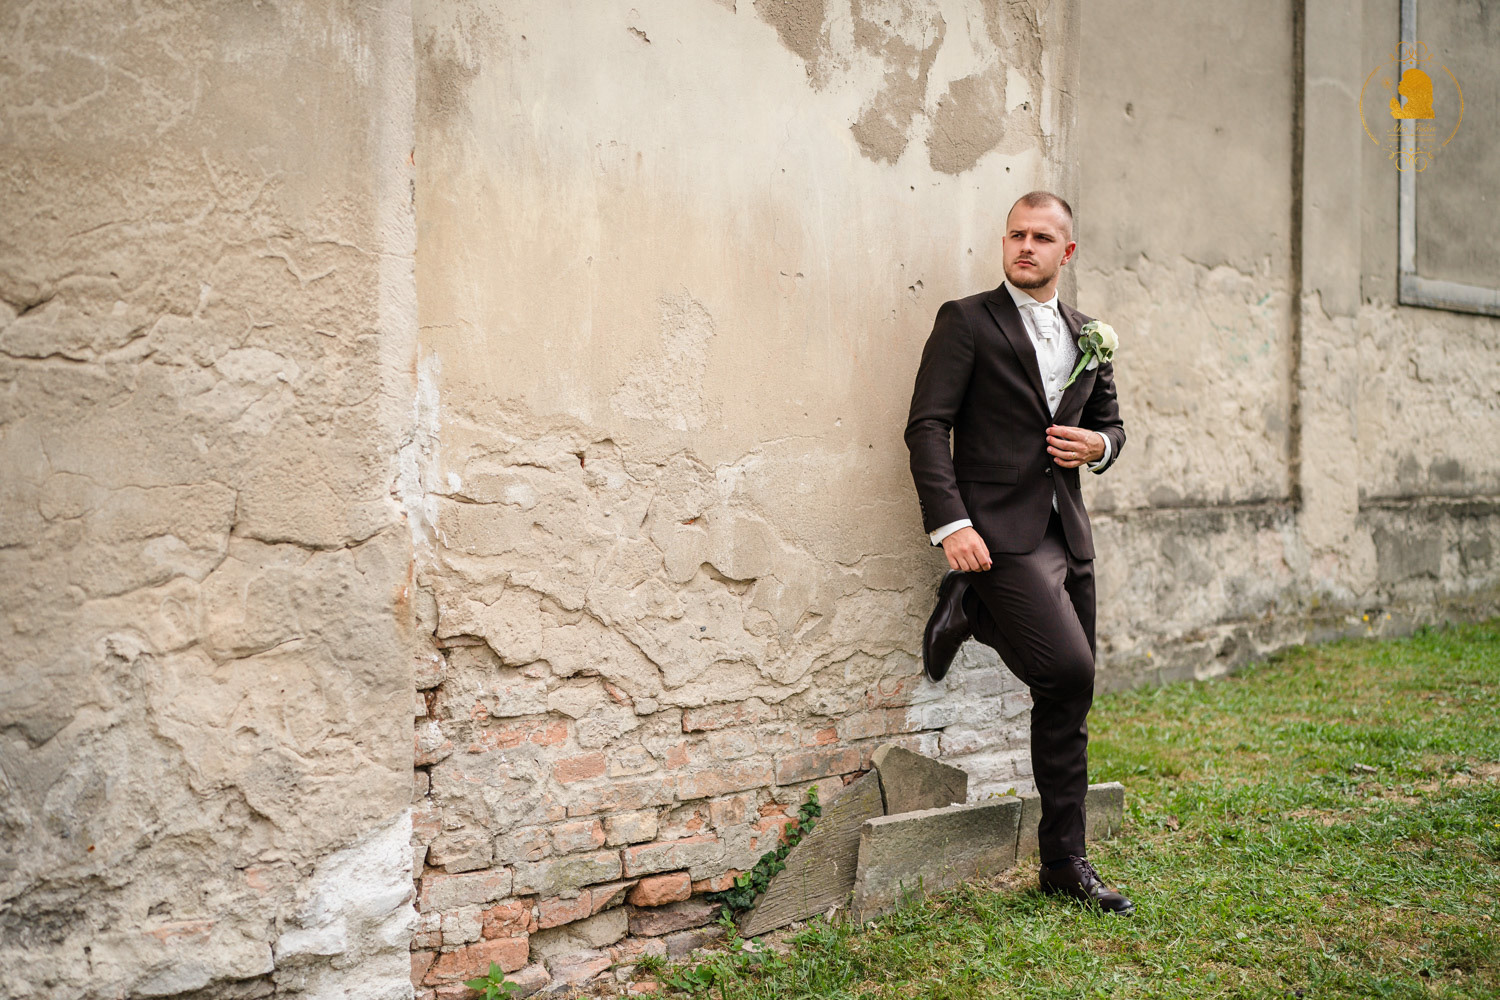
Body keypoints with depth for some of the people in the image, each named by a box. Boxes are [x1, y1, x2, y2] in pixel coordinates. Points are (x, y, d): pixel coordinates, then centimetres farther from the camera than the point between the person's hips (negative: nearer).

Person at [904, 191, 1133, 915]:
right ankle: (969, 609, 5)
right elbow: (926, 426, -9)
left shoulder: (1087, 336, 17)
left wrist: (1099, 444, 1)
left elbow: (1111, 422, 26)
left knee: (1067, 703, 8)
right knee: (1070, 670, -22)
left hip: (1067, 534, 6)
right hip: (999, 531, -6)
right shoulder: (967, 322, -2)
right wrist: (949, 523, -20)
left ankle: (1065, 863, 19)